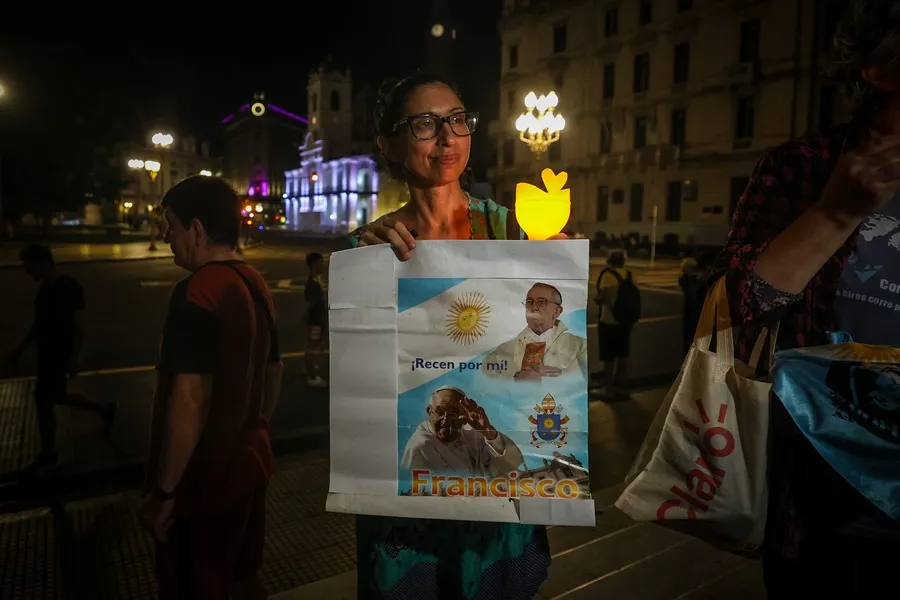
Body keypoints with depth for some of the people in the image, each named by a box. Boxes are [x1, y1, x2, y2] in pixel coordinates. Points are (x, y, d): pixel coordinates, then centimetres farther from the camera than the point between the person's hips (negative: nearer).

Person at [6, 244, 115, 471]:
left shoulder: (69, 287, -18)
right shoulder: (45, 288, 8)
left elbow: (79, 325, -19)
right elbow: (40, 323, 18)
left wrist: (74, 357, -21)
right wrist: (21, 348, 19)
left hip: (60, 353, -9)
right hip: (48, 352, 9)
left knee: (43, 398, -2)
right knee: (57, 397, 16)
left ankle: (48, 453, 12)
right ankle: (104, 410, 33)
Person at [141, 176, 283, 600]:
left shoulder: (197, 293, -23)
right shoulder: (257, 284, 5)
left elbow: (190, 398, -28)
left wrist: (164, 491, -20)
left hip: (204, 479, -8)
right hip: (249, 464, 8)